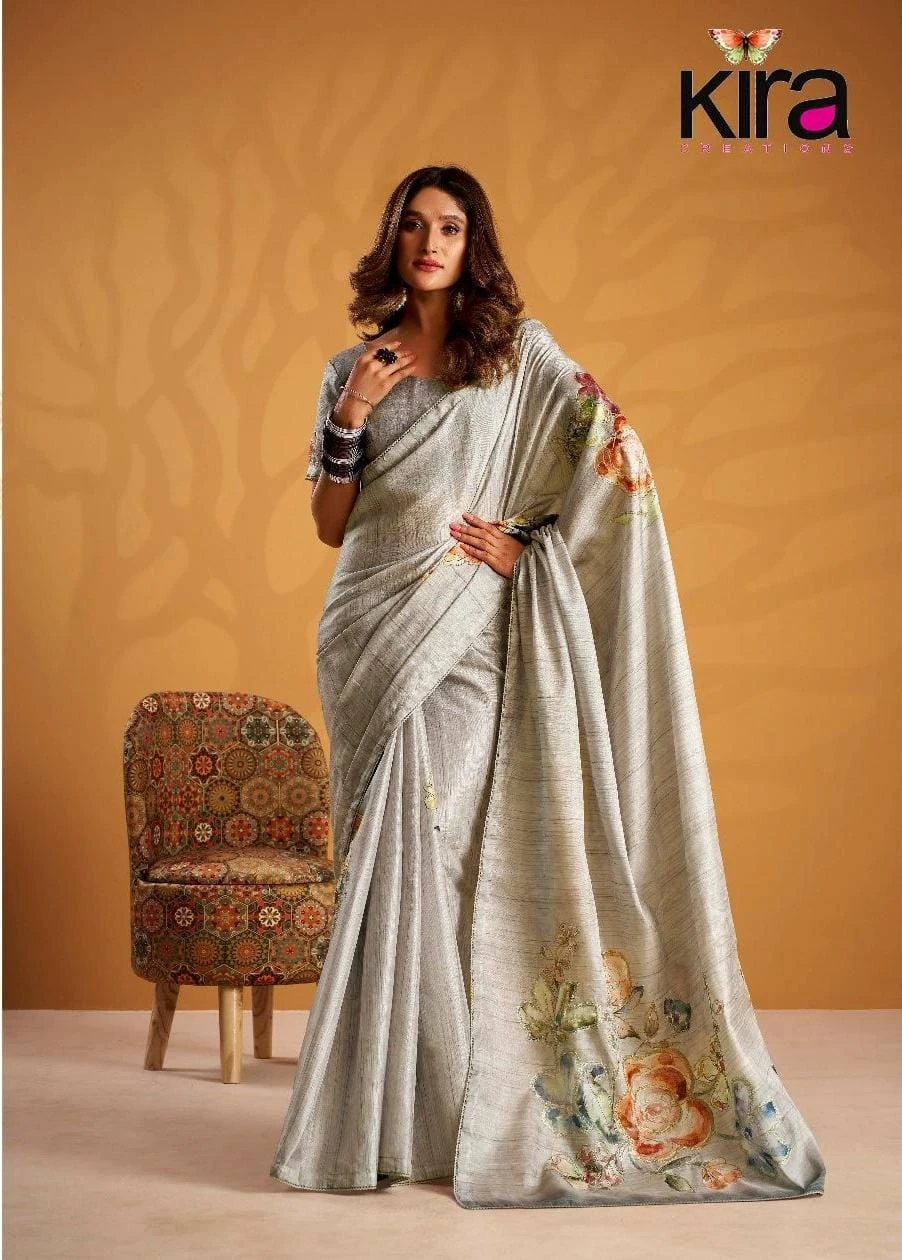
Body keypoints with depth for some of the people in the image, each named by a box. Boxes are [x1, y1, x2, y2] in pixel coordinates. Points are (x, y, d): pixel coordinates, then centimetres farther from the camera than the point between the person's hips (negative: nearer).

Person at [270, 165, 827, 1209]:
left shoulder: (520, 353, 5)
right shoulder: (352, 368, 14)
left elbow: (618, 454, -3)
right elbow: (328, 525, 11)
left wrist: (528, 544, -10)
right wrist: (350, 418, -3)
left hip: (466, 640, -3)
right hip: (370, 635, 3)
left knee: (445, 847, -8)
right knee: (386, 855, 4)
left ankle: (465, 1110, 3)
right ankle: (378, 1111, 13)